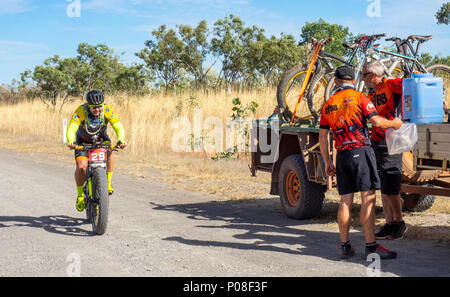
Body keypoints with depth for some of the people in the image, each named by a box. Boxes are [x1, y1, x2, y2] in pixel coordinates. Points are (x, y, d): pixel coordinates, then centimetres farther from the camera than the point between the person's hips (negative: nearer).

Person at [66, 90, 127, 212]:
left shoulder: (107, 110, -24)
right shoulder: (81, 111, -29)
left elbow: (118, 127, -26)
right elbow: (71, 129, -37)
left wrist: (120, 140, -46)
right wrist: (71, 142, -57)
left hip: (100, 138, 1)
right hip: (83, 140, -1)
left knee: (109, 152, -31)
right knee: (81, 166, -20)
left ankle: (108, 182, -13)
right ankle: (80, 195, 0)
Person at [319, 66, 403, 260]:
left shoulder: (328, 104, 13)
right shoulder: (358, 97, -1)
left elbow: (322, 136, 13)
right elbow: (376, 122, -11)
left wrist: (327, 162, 19)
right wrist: (394, 123, 8)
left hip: (342, 155, 5)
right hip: (361, 151, -5)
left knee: (345, 201, 8)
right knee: (368, 199, -6)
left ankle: (345, 246, 12)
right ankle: (371, 246, -10)